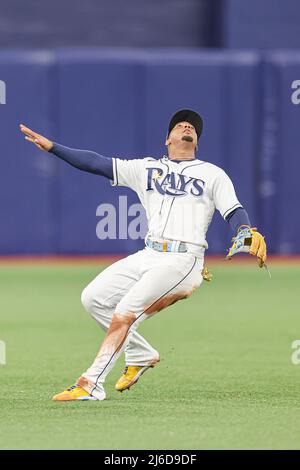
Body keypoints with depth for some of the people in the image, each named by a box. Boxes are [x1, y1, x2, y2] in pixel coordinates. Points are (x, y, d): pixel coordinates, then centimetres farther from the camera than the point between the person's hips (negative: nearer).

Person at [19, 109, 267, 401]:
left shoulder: (213, 174, 11)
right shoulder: (147, 168, 19)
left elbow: (234, 212, -1)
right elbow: (97, 163, 13)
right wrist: (52, 147, 4)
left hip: (183, 259, -5)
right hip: (148, 256, 5)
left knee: (124, 312, -19)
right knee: (93, 297, -1)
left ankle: (91, 384, -19)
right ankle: (141, 355, 15)